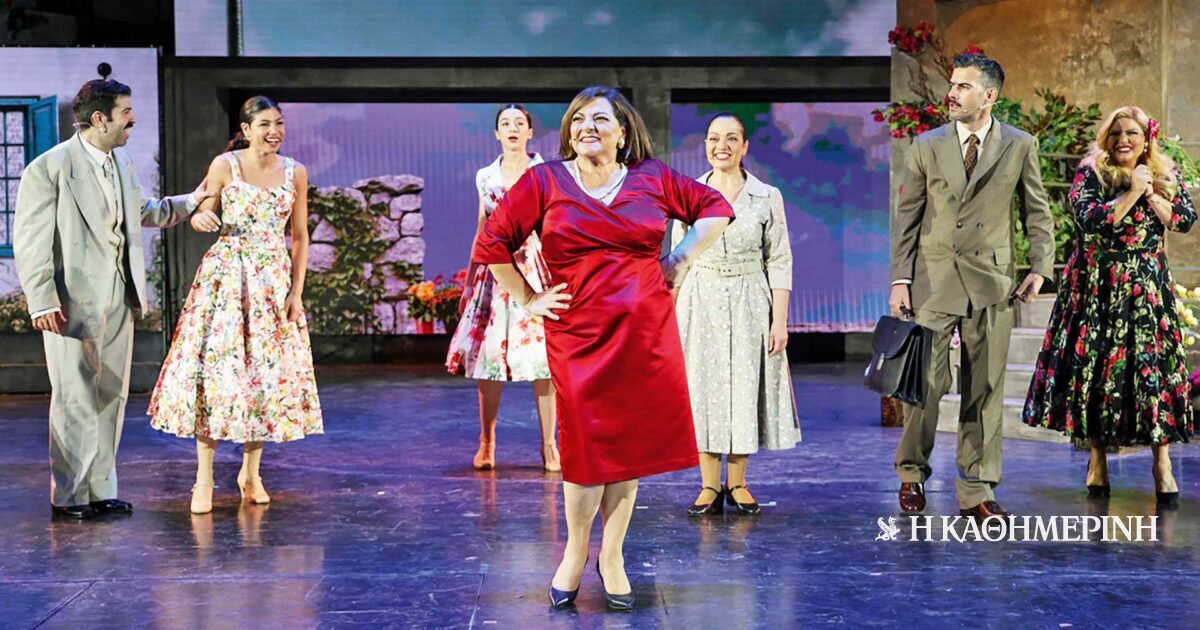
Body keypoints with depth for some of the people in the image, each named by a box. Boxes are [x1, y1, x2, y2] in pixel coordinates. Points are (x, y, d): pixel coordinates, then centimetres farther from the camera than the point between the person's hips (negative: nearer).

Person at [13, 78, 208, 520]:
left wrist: (190, 203, 20)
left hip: (120, 299, 8)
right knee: (75, 398, -1)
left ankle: (100, 489, 22)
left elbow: (141, 211, 28)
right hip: (75, 300, -8)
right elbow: (29, 239, -13)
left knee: (111, 396, 12)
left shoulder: (121, 161, 11)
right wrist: (42, 301, -18)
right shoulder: (49, 168, -12)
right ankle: (68, 495, 11)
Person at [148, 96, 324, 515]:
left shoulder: (295, 173, 5)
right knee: (216, 367, -7)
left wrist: (297, 291, 1)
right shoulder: (225, 165, -2)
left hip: (274, 280, 3)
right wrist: (198, 218, -21)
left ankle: (251, 472, 18)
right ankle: (204, 478, -1)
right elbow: (204, 215, 4)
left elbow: (300, 236, 8)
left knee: (268, 372, 3)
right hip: (225, 276, -3)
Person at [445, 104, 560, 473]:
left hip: (535, 268, -3)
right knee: (487, 353, 0)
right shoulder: (486, 177, 12)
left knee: (541, 356, -5)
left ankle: (549, 445, 2)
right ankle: (486, 443, 11)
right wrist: (469, 279, 16)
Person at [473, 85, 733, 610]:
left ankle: (612, 556, 19)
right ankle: (575, 553, 19)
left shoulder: (653, 179, 5)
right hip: (579, 335, -2)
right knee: (588, 445, -1)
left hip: (647, 331, 2)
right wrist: (528, 300, 1)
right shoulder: (545, 182, 1)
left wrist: (680, 260, 7)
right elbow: (493, 244, 3)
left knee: (633, 443, 6)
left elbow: (715, 209, 15)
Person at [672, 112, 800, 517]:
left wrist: (779, 319, -6)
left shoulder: (767, 197, 0)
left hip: (749, 303, -1)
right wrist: (673, 315, 2)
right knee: (703, 388, 2)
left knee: (745, 387, 3)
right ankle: (710, 487, 11)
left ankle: (737, 484, 15)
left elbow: (779, 261, 0)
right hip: (701, 302, 1)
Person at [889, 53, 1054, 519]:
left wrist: (1040, 266, -3)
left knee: (984, 389, 4)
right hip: (933, 279, 0)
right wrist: (900, 279, -1)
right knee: (928, 382, -1)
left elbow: (1038, 212, 10)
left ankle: (975, 491, 12)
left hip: (991, 282, 0)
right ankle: (912, 473, 20)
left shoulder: (1020, 146, 3)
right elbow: (906, 216, 6)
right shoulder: (926, 146, 4)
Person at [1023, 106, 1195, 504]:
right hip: (1098, 287, -1)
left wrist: (1150, 193, -11)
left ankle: (1162, 462, -1)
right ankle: (1098, 457, 16)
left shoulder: (1166, 175, 9)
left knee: (1154, 365, -6)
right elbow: (1092, 220, -15)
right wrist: (1131, 193, -17)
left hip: (1147, 286, 1)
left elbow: (1185, 221, -1)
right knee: (1096, 366, 2)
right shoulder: (1091, 175, -1)